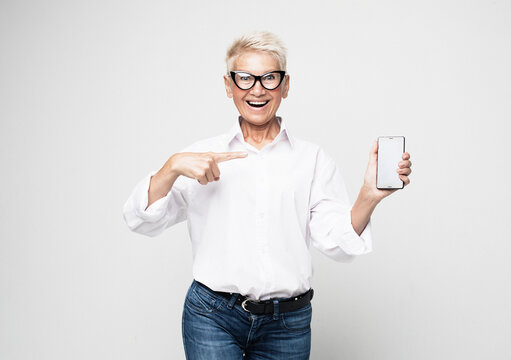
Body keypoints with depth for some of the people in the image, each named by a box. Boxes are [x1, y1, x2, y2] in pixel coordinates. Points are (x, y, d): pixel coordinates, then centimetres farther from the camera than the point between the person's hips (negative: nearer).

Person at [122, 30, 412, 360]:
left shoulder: (314, 159, 4)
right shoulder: (202, 156, 4)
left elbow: (337, 242, -4)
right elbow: (142, 221, -2)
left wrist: (368, 196, -21)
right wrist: (173, 167, -17)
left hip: (288, 325, 1)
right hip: (213, 319, 0)